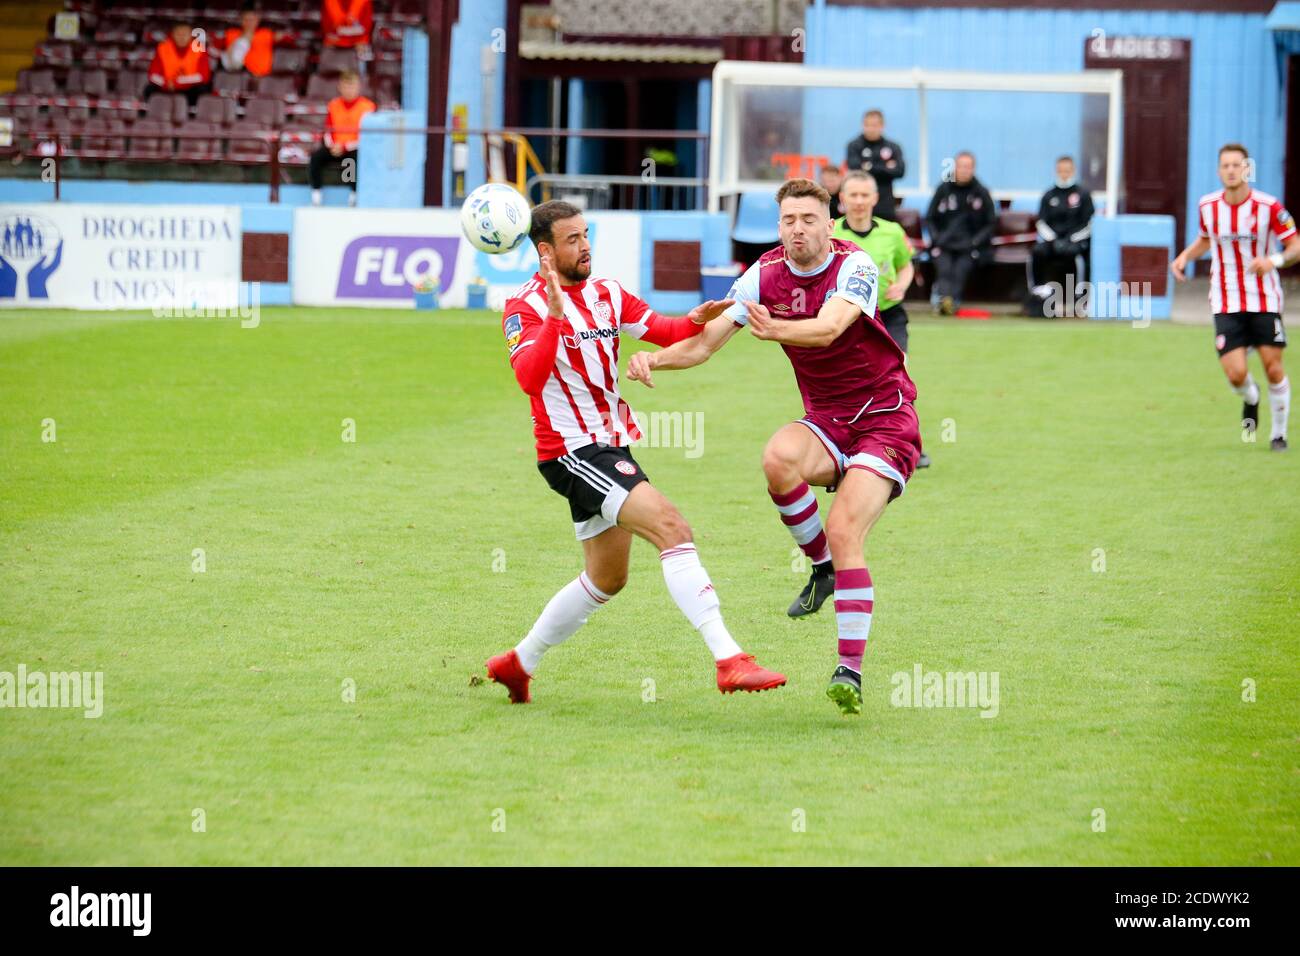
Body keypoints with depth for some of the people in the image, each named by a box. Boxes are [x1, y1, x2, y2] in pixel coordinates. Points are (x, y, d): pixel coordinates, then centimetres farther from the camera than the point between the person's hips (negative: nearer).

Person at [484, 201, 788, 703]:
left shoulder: (606, 293, 10)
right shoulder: (526, 306, -12)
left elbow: (664, 331, 9)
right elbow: (529, 377, -28)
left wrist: (696, 320, -12)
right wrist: (555, 315, -39)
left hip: (610, 448, 9)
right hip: (572, 451, -9)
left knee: (606, 577, 20)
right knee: (672, 528, -24)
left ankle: (518, 663, 34)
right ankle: (729, 661, -31)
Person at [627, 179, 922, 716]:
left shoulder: (855, 266, -17)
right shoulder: (766, 274, -3)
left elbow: (829, 328, -36)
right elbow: (706, 342, -4)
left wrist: (776, 329, -56)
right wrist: (655, 358, -24)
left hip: (885, 420, -4)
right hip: (826, 422, 4)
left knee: (843, 531, -23)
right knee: (778, 459, -31)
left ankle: (850, 672, -18)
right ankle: (823, 570, -6)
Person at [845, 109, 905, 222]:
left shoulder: (893, 147, 8)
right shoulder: (854, 146, 2)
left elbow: (900, 171, -5)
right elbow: (854, 167, -13)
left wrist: (871, 168, -8)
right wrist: (886, 168, -8)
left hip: (885, 205, 2)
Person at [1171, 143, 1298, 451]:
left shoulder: (1268, 206, -11)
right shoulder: (1208, 205, 0)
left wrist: (1274, 260, -27)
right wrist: (1184, 257, 2)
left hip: (1265, 301, -1)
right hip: (1226, 303, 2)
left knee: (1274, 369, -3)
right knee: (1236, 374, -9)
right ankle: (1250, 399, 28)